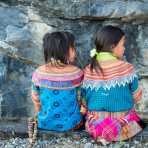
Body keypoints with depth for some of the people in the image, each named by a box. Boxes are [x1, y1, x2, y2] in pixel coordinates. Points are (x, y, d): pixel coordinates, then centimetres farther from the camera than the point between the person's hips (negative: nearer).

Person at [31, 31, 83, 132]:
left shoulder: (38, 73, -11)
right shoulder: (76, 73, -16)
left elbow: (36, 100, 0)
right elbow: (79, 98, -3)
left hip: (44, 124, 3)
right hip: (71, 125, -2)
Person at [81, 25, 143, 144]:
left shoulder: (88, 71, -5)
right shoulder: (127, 68, -12)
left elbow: (84, 101, 2)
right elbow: (136, 97, -1)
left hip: (96, 126, 2)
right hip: (123, 126, -2)